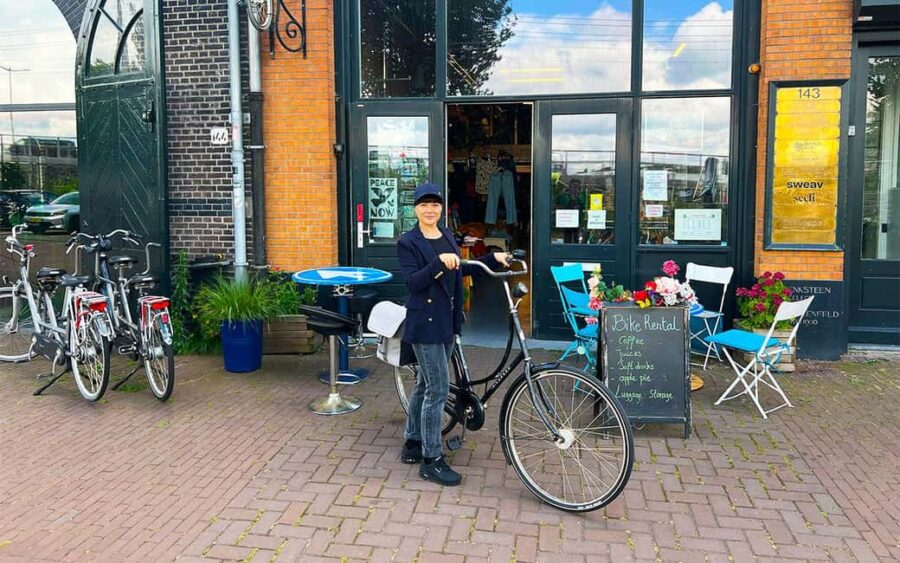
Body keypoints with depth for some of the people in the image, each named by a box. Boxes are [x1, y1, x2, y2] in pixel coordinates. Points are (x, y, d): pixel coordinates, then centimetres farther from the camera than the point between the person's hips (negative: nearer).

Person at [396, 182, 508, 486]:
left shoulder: (447, 236, 11)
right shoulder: (408, 242, -9)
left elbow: (458, 271, 20)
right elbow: (413, 281, -19)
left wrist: (493, 259, 13)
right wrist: (439, 262, -31)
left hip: (446, 320, 7)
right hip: (425, 322, -7)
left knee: (425, 384, 17)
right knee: (438, 389, -7)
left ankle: (412, 444, 31)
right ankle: (431, 461, 3)